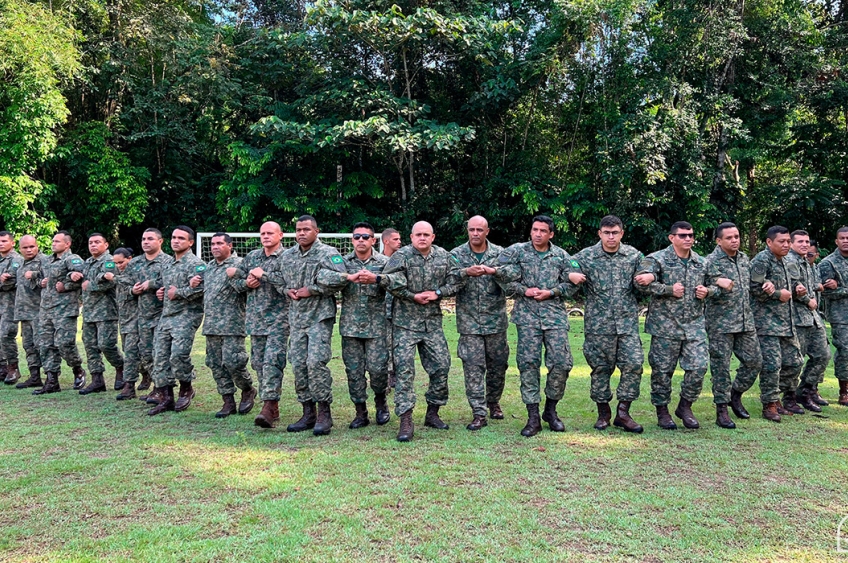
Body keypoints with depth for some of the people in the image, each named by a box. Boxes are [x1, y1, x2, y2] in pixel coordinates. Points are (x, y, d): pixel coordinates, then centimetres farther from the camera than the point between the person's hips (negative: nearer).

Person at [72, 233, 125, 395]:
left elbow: (108, 283, -22)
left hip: (105, 312, -9)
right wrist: (72, 274, 1)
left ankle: (120, 368, 13)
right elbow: (77, 276, 24)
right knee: (90, 345, 7)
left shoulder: (109, 261, -8)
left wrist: (88, 286, -9)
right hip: (88, 312, 9)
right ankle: (97, 380, 12)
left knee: (106, 344, -12)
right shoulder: (87, 262, 20)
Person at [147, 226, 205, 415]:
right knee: (160, 356, 4)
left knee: (178, 354, -18)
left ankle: (186, 389, 7)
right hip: (166, 315, 9)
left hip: (186, 316, -9)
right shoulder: (169, 264, 19)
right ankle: (166, 398, 11)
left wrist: (177, 293, -15)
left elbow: (199, 288, -22)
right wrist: (160, 292, 11)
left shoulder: (195, 263, -8)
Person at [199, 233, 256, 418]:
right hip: (211, 324, 8)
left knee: (232, 361, -12)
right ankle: (228, 402, 16)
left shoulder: (238, 263, -6)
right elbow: (200, 281, 34)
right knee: (215, 364, 7)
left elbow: (244, 287, -16)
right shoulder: (209, 266, 17)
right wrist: (193, 281, 15)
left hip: (231, 324, -8)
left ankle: (248, 389, 15)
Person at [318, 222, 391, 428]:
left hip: (377, 326, -2)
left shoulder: (384, 262, 1)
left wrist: (375, 278, -36)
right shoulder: (343, 262, 5)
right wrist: (349, 277, -29)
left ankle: (380, 401, 23)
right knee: (354, 370, 5)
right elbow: (322, 275, -14)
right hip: (350, 326, 2)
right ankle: (360, 413, 19)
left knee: (378, 367, -6)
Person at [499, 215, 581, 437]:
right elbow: (503, 279, 0)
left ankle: (551, 410, 17)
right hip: (527, 315, -1)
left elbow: (573, 282, 7)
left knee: (561, 362, -4)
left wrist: (551, 292, -7)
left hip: (555, 315, 1)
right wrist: (524, 290, -12)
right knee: (528, 363, -4)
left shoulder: (561, 256, 8)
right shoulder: (517, 251, 4)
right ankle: (533, 417, 4)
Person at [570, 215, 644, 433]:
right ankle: (603, 412, 21)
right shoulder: (586, 256, -1)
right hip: (598, 323, -2)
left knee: (634, 363, -5)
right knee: (601, 368, 6)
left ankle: (623, 412, 7)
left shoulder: (634, 255, 7)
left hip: (628, 321, 2)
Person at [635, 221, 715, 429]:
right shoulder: (657, 259, -5)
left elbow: (714, 285, 24)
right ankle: (662, 410, 19)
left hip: (695, 325, 5)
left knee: (698, 367, -1)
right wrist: (669, 290, -19)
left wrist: (707, 291, 1)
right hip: (665, 325, -5)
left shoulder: (701, 262, 13)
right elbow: (642, 281, -20)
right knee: (663, 369, 3)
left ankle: (685, 406, 20)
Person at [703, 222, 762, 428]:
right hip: (721, 323, -6)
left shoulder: (744, 259, 12)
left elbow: (751, 285, 23)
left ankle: (735, 394, 31)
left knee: (754, 361, 10)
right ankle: (721, 410, 8)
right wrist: (718, 283, -33)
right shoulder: (712, 261, -9)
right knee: (721, 366, -1)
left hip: (746, 322, 6)